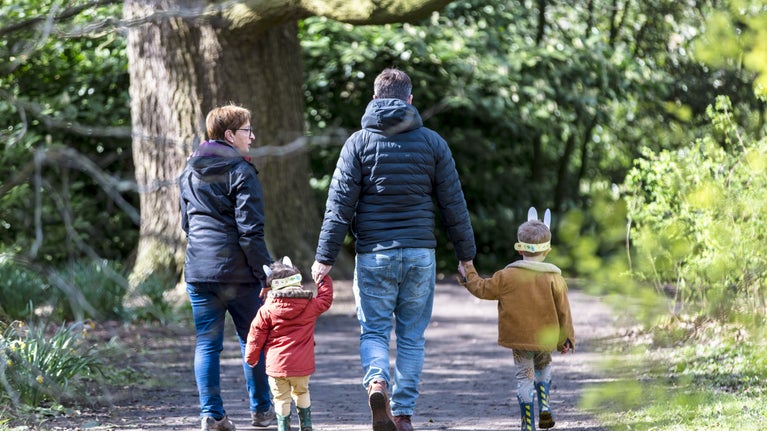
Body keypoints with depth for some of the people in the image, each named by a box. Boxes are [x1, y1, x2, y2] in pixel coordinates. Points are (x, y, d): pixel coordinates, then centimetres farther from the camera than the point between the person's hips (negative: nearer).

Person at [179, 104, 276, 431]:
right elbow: (250, 230, -15)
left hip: (198, 270, 5)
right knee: (253, 341, 9)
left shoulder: (190, 171, 12)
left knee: (207, 343, 6)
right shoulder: (240, 172, -10)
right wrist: (265, 273, -13)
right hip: (237, 271, -5)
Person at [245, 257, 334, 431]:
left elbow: (256, 335, -1)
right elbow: (326, 299, 19)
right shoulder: (311, 306, -2)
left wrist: (251, 357, 13)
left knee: (281, 398, 9)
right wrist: (324, 280, 34)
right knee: (302, 392, 23)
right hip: (302, 364, 2)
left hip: (276, 364, -2)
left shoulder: (267, 310, -6)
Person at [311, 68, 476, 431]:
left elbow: (340, 205, -5)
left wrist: (325, 258, -2)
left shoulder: (359, 143, -1)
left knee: (373, 331, 6)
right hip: (420, 254, 1)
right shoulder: (432, 142, 3)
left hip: (373, 254, -1)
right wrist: (466, 255, 14)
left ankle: (377, 381, -23)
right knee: (412, 336, 10)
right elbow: (454, 204, 5)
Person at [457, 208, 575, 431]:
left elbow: (483, 289, 1)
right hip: (546, 338, 1)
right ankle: (544, 405, 9)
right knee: (543, 366, 27)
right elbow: (563, 312, -2)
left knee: (524, 377, 6)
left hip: (518, 338, -1)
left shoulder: (507, 276, -10)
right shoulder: (554, 278, -8)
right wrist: (566, 338, 11)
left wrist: (468, 274, 19)